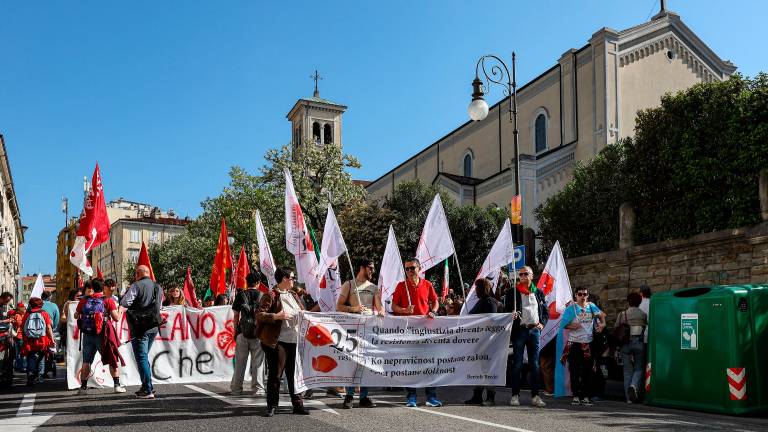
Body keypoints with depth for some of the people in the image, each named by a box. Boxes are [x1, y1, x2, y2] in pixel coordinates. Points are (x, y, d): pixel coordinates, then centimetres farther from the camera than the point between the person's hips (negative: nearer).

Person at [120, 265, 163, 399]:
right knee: (144, 357, 19)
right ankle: (147, 386, 21)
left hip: (140, 328, -6)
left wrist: (127, 292, 4)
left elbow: (124, 303, -14)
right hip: (153, 327, 7)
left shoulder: (136, 286, -9)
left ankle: (148, 390, -8)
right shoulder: (158, 287, 11)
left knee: (141, 358, -4)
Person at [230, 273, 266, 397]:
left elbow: (236, 315, 5)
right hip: (258, 332, -1)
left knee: (240, 362, 9)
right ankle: (258, 389, 3)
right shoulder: (262, 296, 1)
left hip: (242, 332, 1)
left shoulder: (240, 295, 5)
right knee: (258, 362, 3)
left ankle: (236, 388, 14)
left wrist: (235, 331, 12)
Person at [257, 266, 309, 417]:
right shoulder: (271, 296, -8)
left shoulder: (294, 295, 16)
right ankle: (272, 406, 11)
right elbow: (259, 315, -14)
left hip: (294, 341, 7)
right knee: (275, 374, 0)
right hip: (277, 342, -7)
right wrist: (277, 316, -24)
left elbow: (302, 312, 28)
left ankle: (297, 404, 19)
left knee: (294, 374, 11)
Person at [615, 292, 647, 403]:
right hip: (639, 343, -1)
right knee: (639, 368, 11)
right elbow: (647, 330, -1)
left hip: (625, 344, 1)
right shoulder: (643, 315, 1)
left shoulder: (622, 314, 3)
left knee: (627, 370, 8)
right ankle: (634, 386, -18)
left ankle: (629, 398, 9)